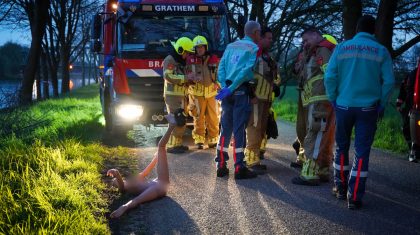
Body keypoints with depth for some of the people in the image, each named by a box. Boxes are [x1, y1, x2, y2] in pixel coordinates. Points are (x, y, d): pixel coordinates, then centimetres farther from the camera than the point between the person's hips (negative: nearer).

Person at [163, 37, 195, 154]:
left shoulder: (181, 62, 19)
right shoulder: (170, 60, -10)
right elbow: (168, 76, -22)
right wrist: (185, 78, -20)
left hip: (181, 95, 10)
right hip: (172, 95, -10)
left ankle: (178, 143, 20)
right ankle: (172, 146, -10)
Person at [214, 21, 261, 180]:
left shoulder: (231, 46, 16)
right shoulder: (254, 48, -2)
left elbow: (221, 68, 7)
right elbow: (246, 71, -15)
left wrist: (224, 86, -2)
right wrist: (231, 88, -15)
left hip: (228, 91, 6)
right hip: (241, 91, -6)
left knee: (225, 129, 11)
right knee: (239, 130, -5)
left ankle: (221, 166, 13)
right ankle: (239, 168, -3)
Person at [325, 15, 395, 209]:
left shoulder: (342, 48, 1)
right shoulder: (381, 51, -1)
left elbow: (329, 77, -4)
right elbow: (389, 82, -6)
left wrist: (333, 101, 6)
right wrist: (381, 106, 3)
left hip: (344, 106, 1)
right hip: (368, 108, -1)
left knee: (341, 148, 17)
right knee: (362, 152, 3)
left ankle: (341, 189, 27)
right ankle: (354, 197, 0)